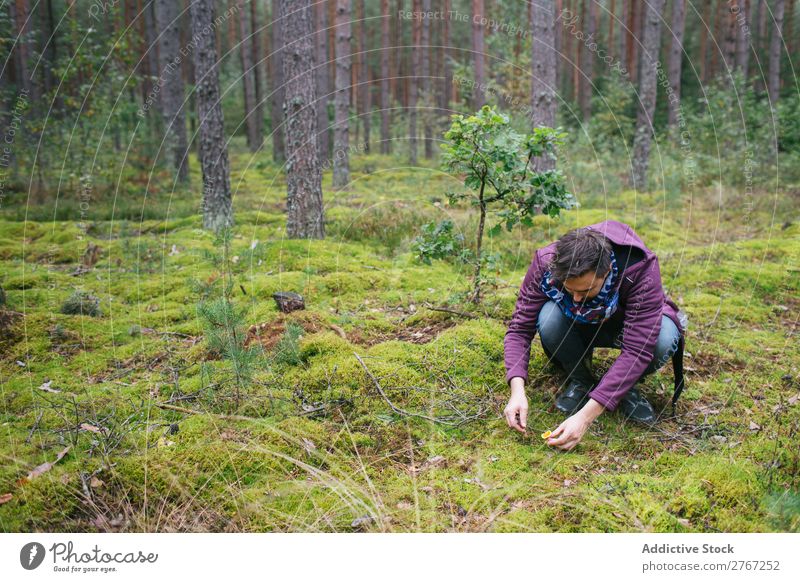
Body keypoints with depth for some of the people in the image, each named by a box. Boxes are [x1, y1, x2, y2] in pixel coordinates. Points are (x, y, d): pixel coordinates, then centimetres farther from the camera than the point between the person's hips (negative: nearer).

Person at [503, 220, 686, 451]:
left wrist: (585, 417, -43)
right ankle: (580, 380, -5)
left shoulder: (640, 269, -36)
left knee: (664, 338, -35)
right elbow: (519, 329, -23)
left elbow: (638, 350, -38)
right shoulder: (545, 265, -30)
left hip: (628, 325, -1)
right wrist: (517, 390, -40)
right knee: (549, 318, -33)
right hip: (578, 327, 1)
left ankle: (626, 386, -3)